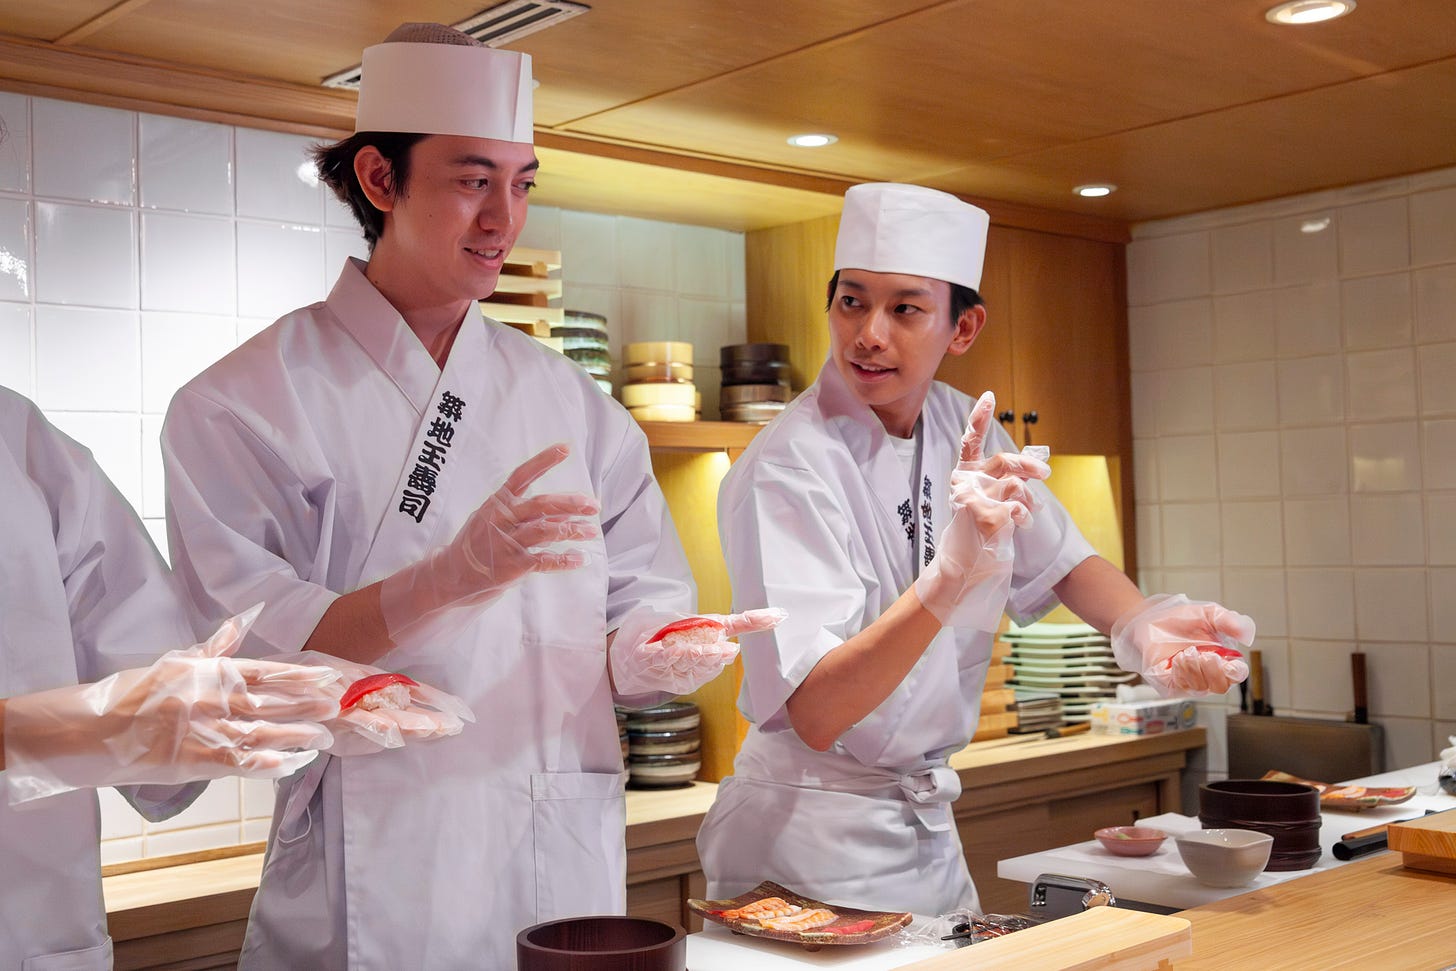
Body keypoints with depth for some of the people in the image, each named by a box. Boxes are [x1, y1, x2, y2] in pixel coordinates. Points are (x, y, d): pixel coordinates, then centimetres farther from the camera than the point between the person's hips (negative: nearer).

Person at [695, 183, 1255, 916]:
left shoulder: (962, 430, -1)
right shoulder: (787, 468, -23)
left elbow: (1061, 561, 6)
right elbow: (814, 712, -30)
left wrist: (1145, 629, -15)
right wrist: (951, 574, -44)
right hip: (811, 837, -6)